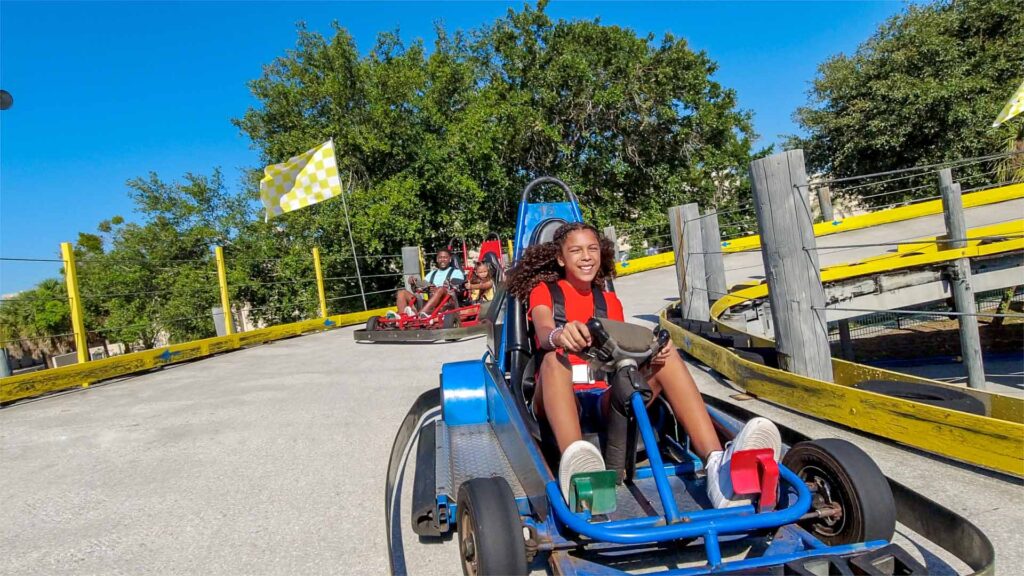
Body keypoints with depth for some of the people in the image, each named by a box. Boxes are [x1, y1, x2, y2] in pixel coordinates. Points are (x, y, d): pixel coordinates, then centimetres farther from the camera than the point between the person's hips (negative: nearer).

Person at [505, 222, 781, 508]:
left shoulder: (610, 301, 23)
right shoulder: (543, 291, 10)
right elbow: (544, 333, -13)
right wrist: (559, 335, -39)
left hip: (606, 399, 3)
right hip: (559, 399, -3)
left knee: (665, 354, -20)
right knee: (555, 358, -36)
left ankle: (717, 464, -42)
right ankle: (575, 461, -65)